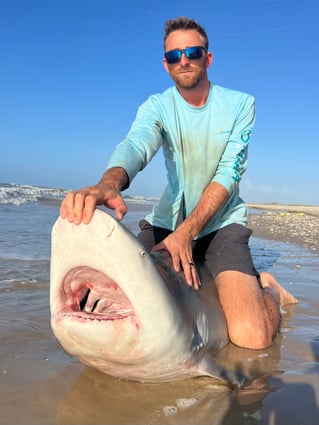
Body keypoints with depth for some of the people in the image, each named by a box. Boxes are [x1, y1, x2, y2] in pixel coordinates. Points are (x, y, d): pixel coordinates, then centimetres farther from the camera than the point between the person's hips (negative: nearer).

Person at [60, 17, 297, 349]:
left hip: (220, 222, -2)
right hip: (166, 219, 3)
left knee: (252, 337, -22)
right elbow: (135, 145, -24)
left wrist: (187, 231, -28)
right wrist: (109, 184, -49)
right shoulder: (157, 106, -2)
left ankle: (266, 288, 16)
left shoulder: (239, 104, -3)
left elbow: (230, 173, -13)